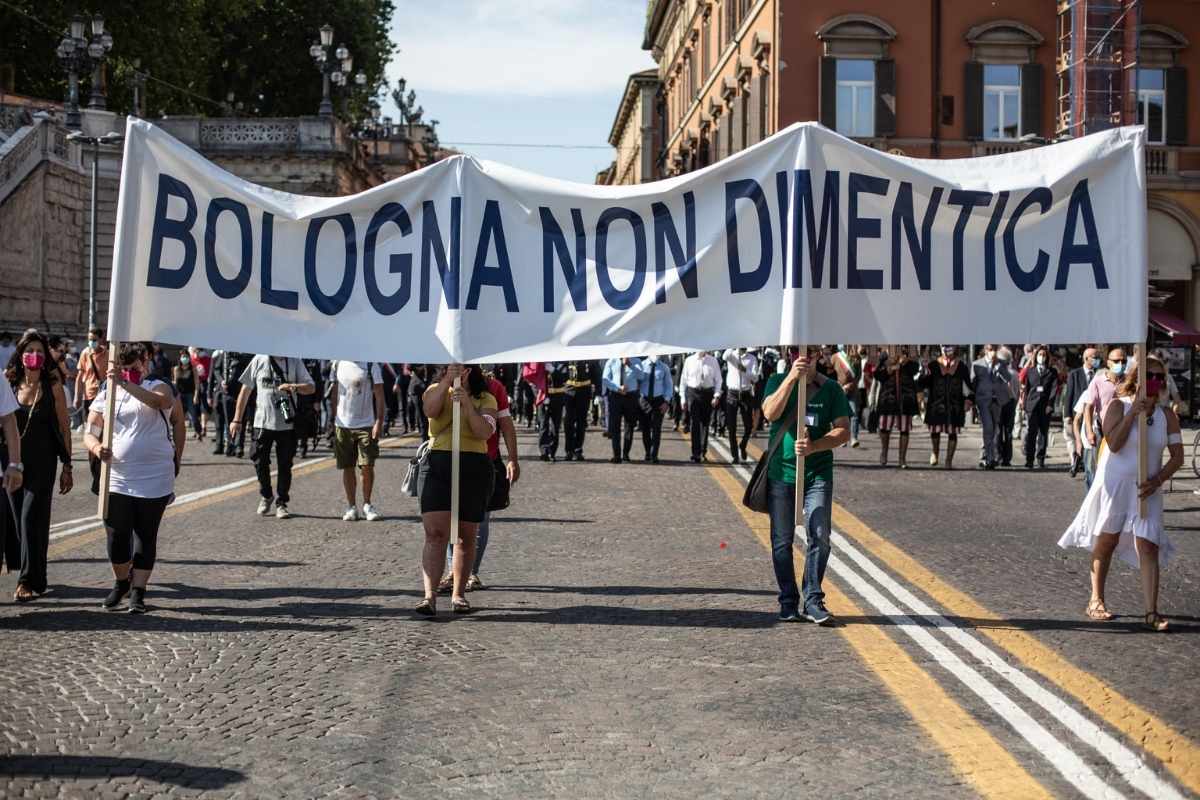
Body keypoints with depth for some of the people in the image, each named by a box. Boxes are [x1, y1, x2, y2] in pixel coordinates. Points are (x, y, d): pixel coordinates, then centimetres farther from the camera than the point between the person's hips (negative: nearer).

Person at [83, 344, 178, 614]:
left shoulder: (156, 388, 1)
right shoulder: (106, 395, 8)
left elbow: (162, 401, -25)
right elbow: (89, 433, 3)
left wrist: (126, 384, -36)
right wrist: (96, 447, -21)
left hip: (154, 480, -2)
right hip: (117, 478, 2)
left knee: (146, 537, 3)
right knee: (117, 536, 4)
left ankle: (138, 592, 13)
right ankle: (121, 582, 28)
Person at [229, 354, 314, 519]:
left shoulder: (295, 362, 2)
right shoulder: (259, 360, 1)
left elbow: (311, 388, -2)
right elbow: (245, 391, 6)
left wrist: (293, 386, -23)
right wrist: (237, 420, 5)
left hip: (287, 424, 0)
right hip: (263, 423, 0)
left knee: (285, 465, 5)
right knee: (260, 462, 4)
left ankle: (281, 503, 18)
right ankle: (266, 496, 27)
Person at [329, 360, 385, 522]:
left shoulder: (371, 366, -3)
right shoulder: (337, 365, 7)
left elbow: (379, 396, -4)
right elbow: (334, 395, 14)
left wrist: (379, 422, -12)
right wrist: (334, 419, 10)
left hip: (366, 424, -3)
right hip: (342, 425, 3)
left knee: (367, 466, -4)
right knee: (347, 467, 6)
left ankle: (367, 505, 12)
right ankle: (351, 507, 14)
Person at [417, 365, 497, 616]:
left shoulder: (485, 399, 7)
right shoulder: (436, 391, 10)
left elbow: (485, 432, -11)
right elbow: (430, 410, -14)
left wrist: (467, 404, -20)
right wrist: (447, 381, -21)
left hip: (475, 468, 1)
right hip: (437, 465, -1)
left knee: (466, 537, 9)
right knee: (435, 533, -14)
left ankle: (458, 594, 22)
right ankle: (430, 596, -19)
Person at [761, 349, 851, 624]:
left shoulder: (831, 389, 3)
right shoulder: (778, 381, 4)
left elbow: (843, 431, -2)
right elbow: (770, 414, -14)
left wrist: (814, 446, -19)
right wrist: (792, 378, -23)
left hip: (818, 474, 0)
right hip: (781, 473, 1)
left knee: (819, 535, -10)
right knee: (782, 540, 4)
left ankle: (813, 600, -2)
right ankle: (788, 602, 14)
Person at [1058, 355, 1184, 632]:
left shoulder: (1167, 415, 3)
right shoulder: (1118, 406, -6)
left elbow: (1177, 456, 2)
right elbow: (1114, 444, -19)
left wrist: (1157, 480, -12)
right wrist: (1133, 413, -22)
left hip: (1146, 490, 2)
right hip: (1114, 484, -2)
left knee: (1148, 545, -10)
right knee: (1106, 541, 10)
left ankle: (1151, 612, -12)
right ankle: (1096, 600, 25)